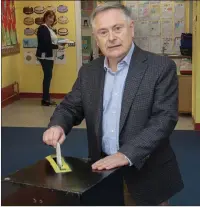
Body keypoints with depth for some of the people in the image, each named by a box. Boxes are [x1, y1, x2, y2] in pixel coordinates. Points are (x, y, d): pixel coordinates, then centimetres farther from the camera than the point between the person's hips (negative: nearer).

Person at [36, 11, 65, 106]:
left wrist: (59, 44, -1)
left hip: (49, 56, 9)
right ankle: (45, 99, -1)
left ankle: (46, 98, 16)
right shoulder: (43, 28, -13)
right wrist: (58, 46, -16)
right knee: (47, 76, -7)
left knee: (48, 76, 10)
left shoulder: (50, 28, 15)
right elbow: (46, 44, -21)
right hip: (45, 56, -9)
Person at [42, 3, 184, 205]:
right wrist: (57, 125, -14)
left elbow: (165, 117, -17)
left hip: (147, 171, -3)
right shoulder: (88, 72, 5)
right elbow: (70, 107, 10)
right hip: (103, 168, 4)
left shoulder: (161, 67, -10)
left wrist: (127, 154, -28)